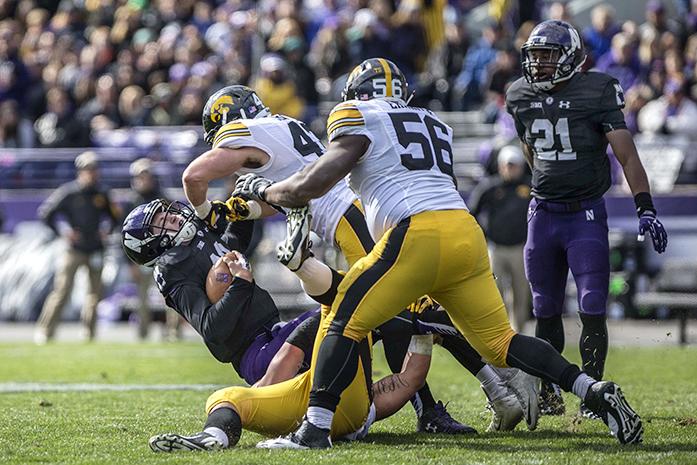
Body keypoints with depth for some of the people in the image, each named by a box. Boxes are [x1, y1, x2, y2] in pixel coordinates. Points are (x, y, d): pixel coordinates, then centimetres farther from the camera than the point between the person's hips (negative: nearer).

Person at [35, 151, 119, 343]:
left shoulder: (102, 193, 5)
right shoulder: (68, 192, -7)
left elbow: (113, 215, 19)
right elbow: (45, 213, -4)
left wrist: (108, 229, -1)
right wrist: (62, 230, -13)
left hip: (95, 249, 4)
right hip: (74, 249, -4)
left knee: (95, 292, 3)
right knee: (62, 290, -9)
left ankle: (89, 334, 12)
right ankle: (45, 332, -4)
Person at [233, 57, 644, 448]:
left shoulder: (360, 120, 8)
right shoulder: (435, 126, 29)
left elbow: (310, 186, 3)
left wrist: (263, 189, 21)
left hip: (419, 236, -7)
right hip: (468, 235, 7)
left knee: (344, 324, 3)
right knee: (500, 343, 12)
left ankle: (315, 429, -4)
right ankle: (595, 391, 1)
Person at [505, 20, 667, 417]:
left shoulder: (596, 92, -10)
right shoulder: (522, 98, 5)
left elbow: (627, 154, -15)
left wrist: (646, 208, -24)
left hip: (586, 215, -4)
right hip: (543, 216, 5)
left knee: (593, 311, -8)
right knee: (546, 313, 10)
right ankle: (548, 395, 19)